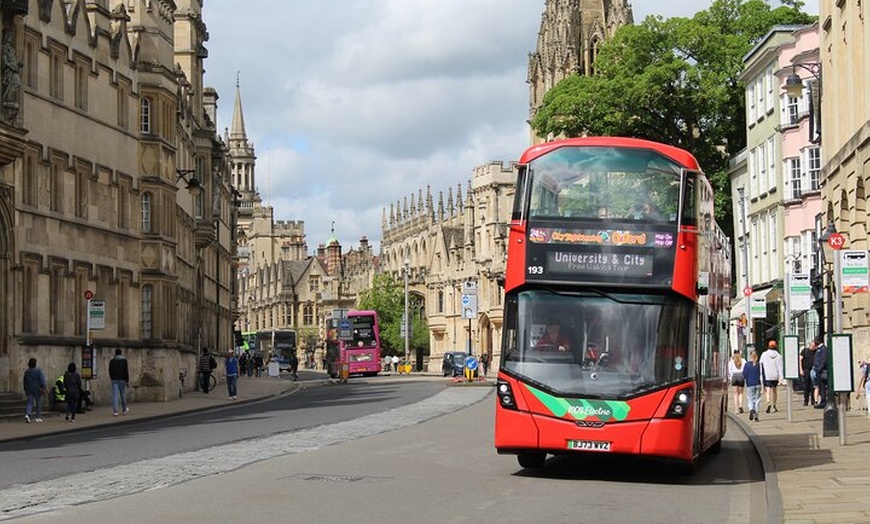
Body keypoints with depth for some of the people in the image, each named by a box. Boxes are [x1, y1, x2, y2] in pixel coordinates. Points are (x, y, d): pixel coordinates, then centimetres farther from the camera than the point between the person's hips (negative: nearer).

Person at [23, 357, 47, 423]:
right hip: (37, 389, -3)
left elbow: (25, 382, 14)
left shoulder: (26, 372, 6)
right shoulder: (38, 371, -7)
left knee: (30, 403, 1)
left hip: (29, 390, 3)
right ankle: (38, 417, 10)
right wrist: (43, 387, -14)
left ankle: (27, 414, -22)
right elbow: (42, 379, -14)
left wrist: (25, 390, 22)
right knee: (38, 403, 6)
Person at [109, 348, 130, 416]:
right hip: (122, 380, -1)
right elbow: (126, 371, -6)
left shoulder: (112, 361, 3)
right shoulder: (124, 360, -3)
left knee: (115, 395, -5)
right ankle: (124, 410, 26)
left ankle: (115, 411, -15)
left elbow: (110, 371, 10)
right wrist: (127, 380, -1)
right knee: (123, 395, 12)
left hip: (114, 380, 1)